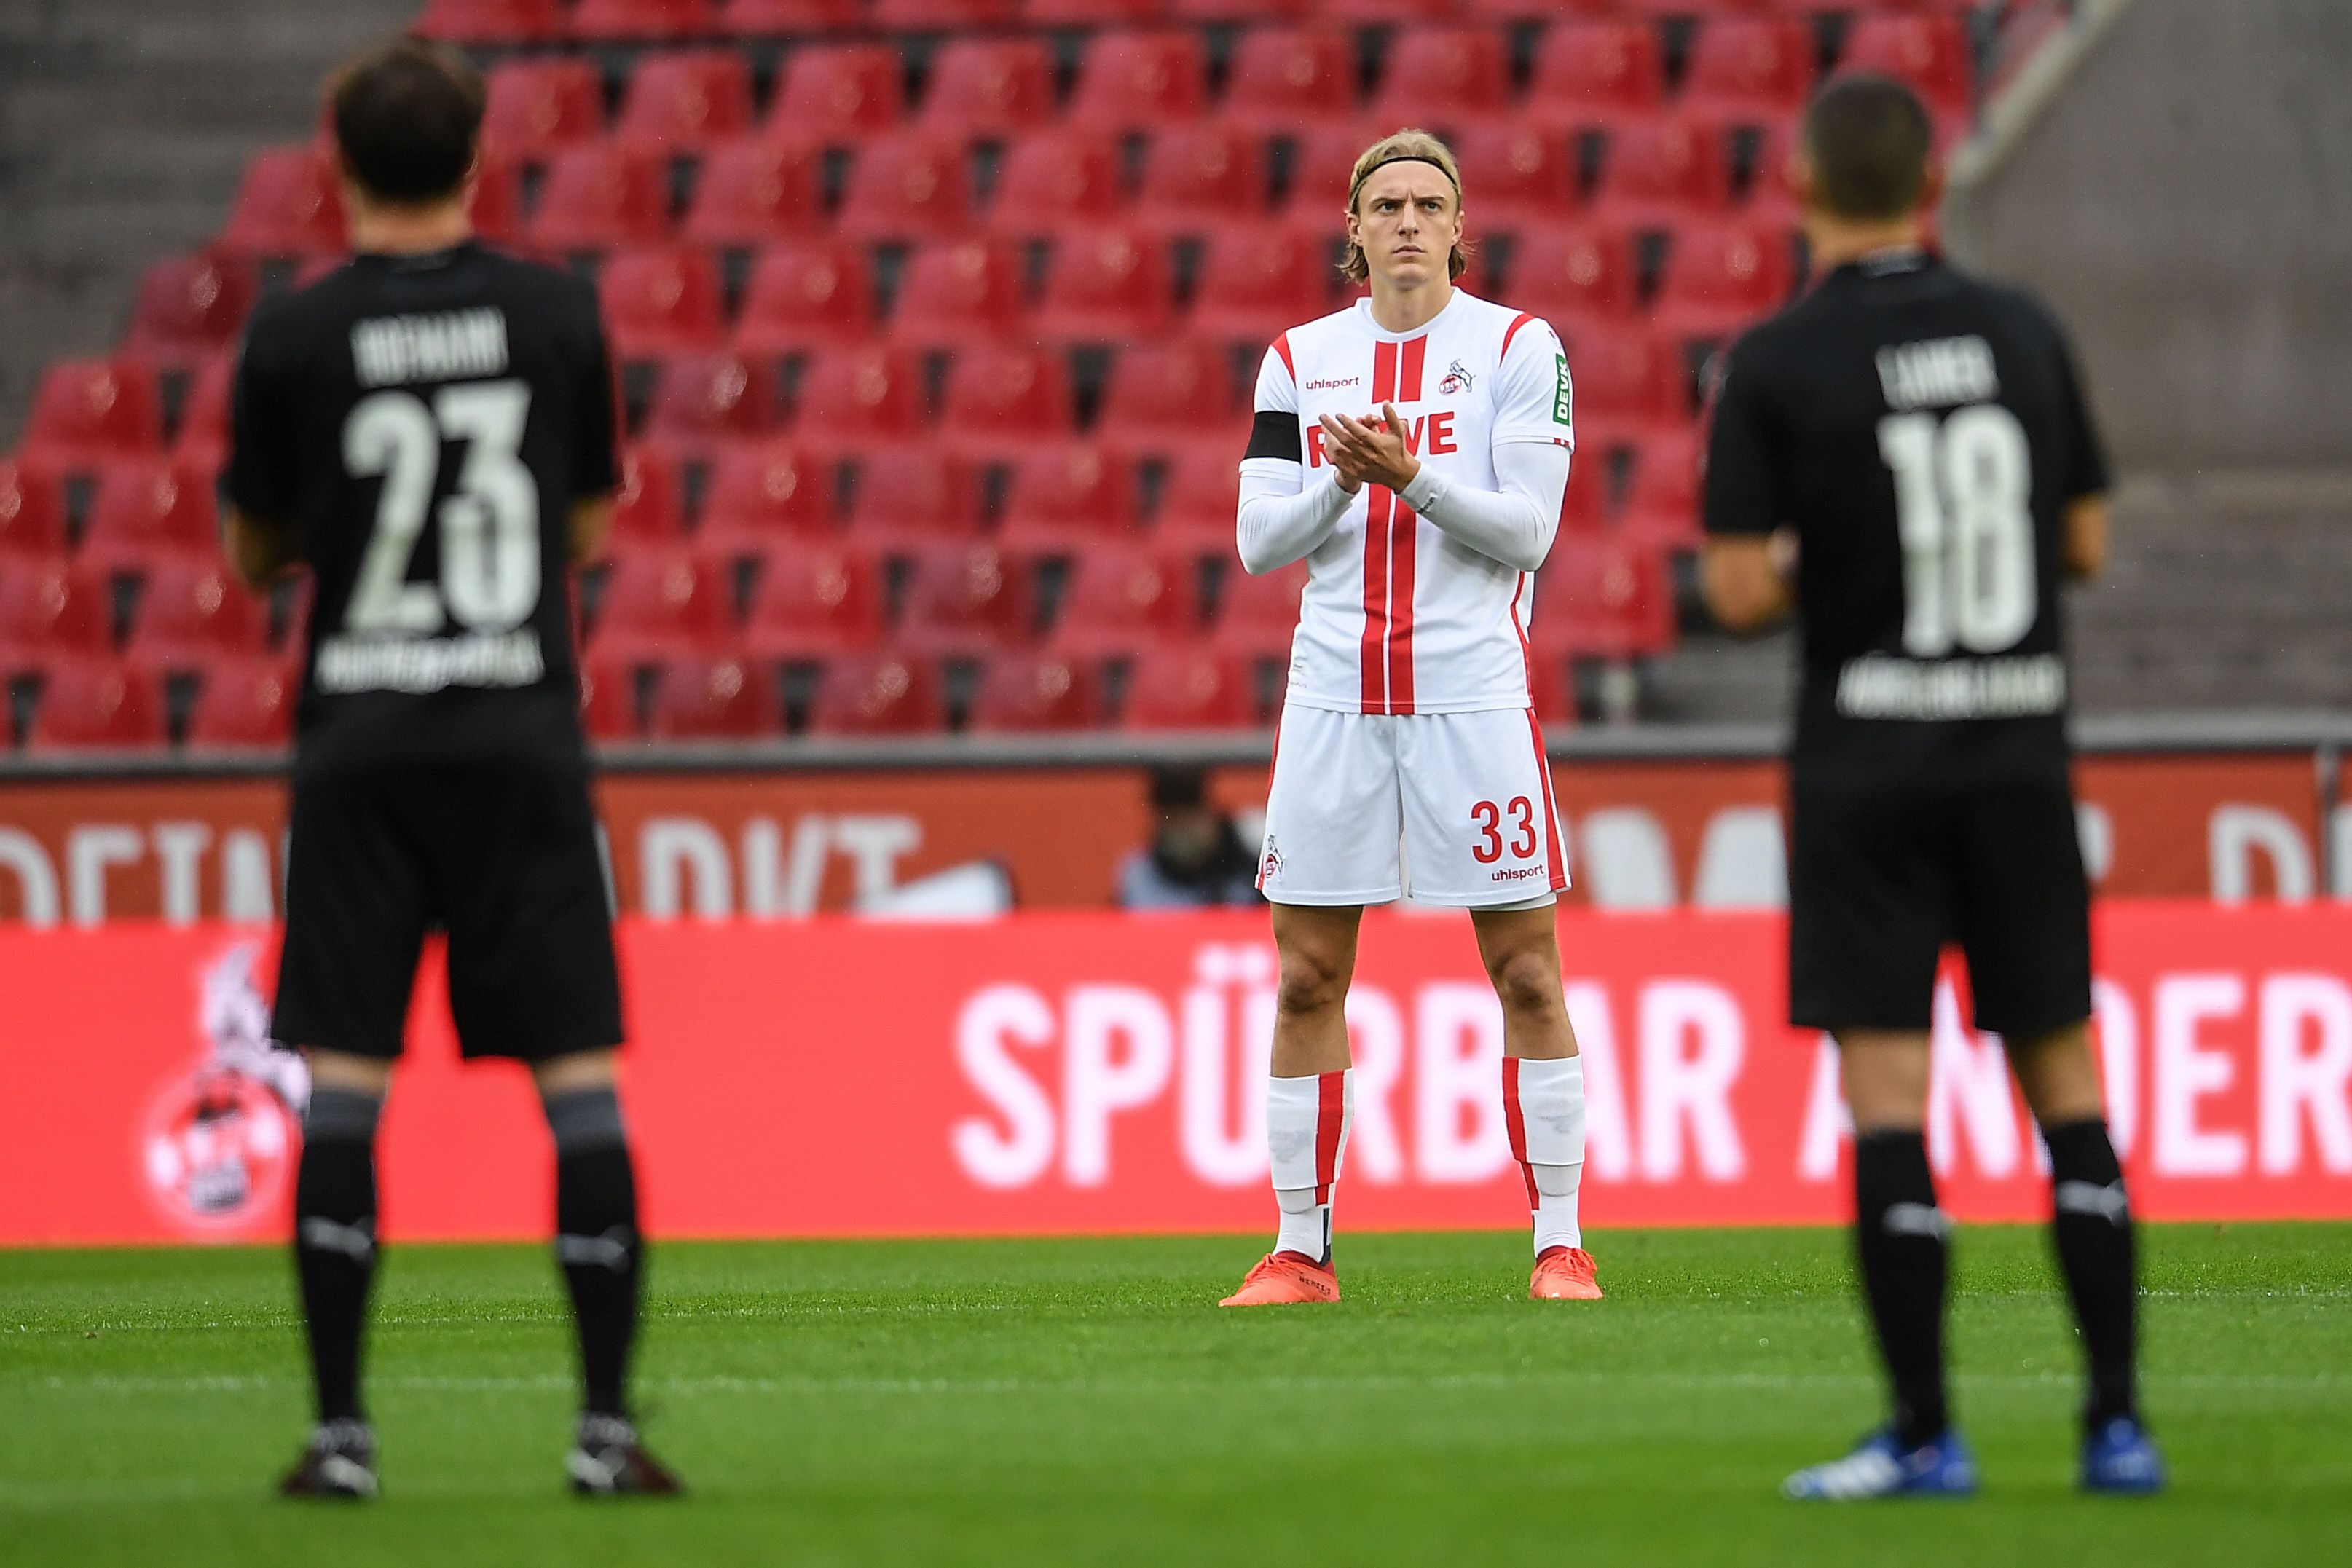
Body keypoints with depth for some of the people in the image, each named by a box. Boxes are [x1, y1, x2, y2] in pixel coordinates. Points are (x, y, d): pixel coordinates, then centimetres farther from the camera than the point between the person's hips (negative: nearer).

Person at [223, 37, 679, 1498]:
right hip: (523, 740, 1)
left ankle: (342, 1430, -2)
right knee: (580, 1071, 2)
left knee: (343, 1078, 1)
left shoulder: (295, 336, -3)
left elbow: (256, 549, 8)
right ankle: (608, 1421, -1)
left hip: (359, 743, 0)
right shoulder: (557, 312, 1)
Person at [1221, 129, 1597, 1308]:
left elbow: (1526, 528, -6)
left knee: (1526, 973, -3)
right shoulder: (1301, 360, 11)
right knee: (1308, 980, 2)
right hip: (1333, 699, 3)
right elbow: (1260, 542, 6)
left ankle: (1560, 1244, 3)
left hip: (1473, 692, -3)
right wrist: (1341, 481, -12)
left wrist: (1412, 476, -19)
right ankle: (1301, 1251, 8)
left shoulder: (1517, 348, 1)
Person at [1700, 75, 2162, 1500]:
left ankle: (1925, 1433, -5)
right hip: (2020, 753, 3)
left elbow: (1741, 593, -11)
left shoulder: (1775, 366, -8)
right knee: (2066, 1078, 8)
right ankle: (2118, 1423, 6)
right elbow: (2087, 542, 10)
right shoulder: (2025, 332, 3)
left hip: (1869, 766, -3)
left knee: (1887, 1088, -2)